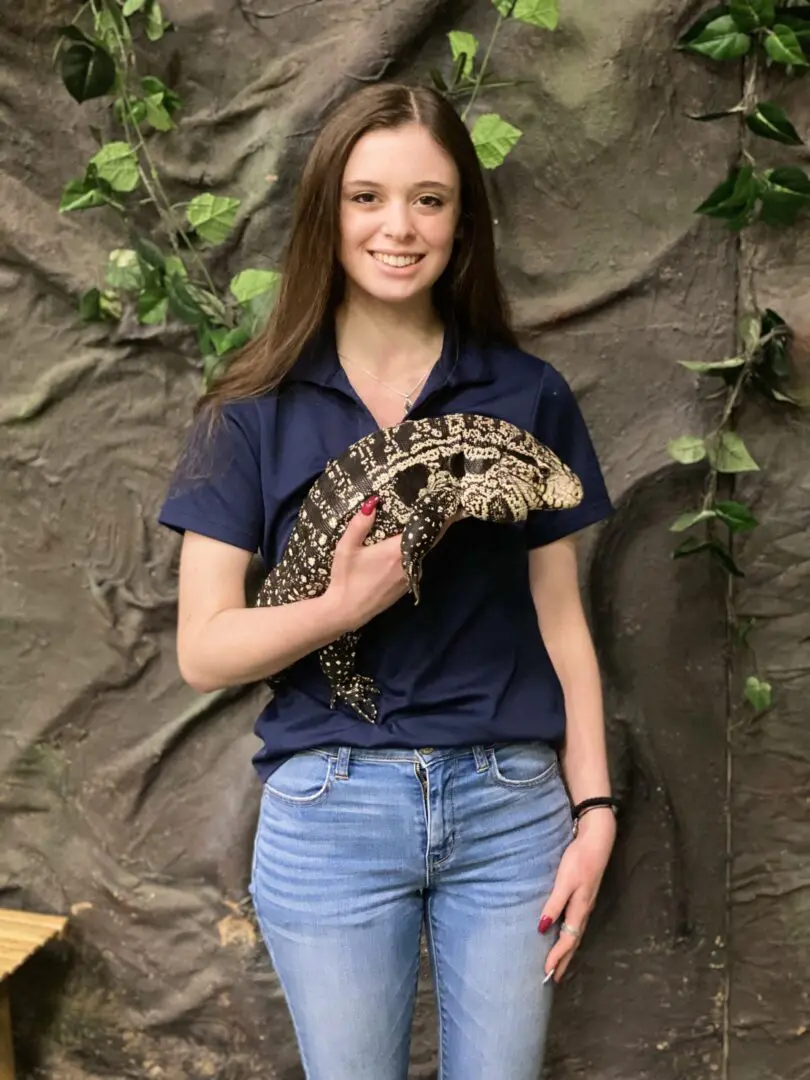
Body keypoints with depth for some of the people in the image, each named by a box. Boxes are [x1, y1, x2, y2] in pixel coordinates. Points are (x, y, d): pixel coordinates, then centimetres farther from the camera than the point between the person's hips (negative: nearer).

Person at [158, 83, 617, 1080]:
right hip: (330, 809, 0)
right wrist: (346, 603, -20)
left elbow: (559, 620, 5)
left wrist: (594, 809, 0)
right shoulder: (255, 411, -2)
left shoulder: (529, 396, 2)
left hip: (511, 804, 1)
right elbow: (202, 651, -4)